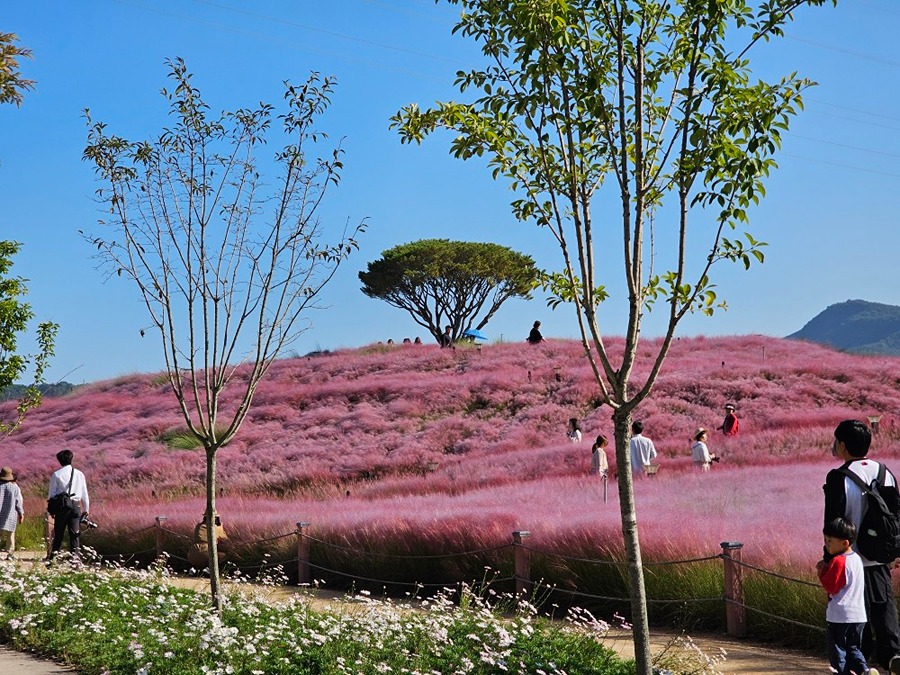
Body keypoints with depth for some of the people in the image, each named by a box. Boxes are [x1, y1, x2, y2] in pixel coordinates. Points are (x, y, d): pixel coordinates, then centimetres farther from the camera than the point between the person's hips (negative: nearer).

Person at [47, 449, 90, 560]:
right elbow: (84, 494, 7)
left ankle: (54, 555, 3)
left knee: (58, 533, 6)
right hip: (76, 506, 1)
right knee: (75, 533, 3)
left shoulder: (56, 474, 0)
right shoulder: (79, 474, 5)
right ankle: (75, 554, -5)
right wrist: (86, 509, 14)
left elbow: (51, 493, 0)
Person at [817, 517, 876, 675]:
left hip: (839, 616, -8)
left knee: (837, 647, 4)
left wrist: (822, 571, -5)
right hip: (858, 614, 8)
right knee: (853, 647, 17)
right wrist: (826, 568, 5)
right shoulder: (856, 558, 9)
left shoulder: (838, 561, -18)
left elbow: (831, 587, -17)